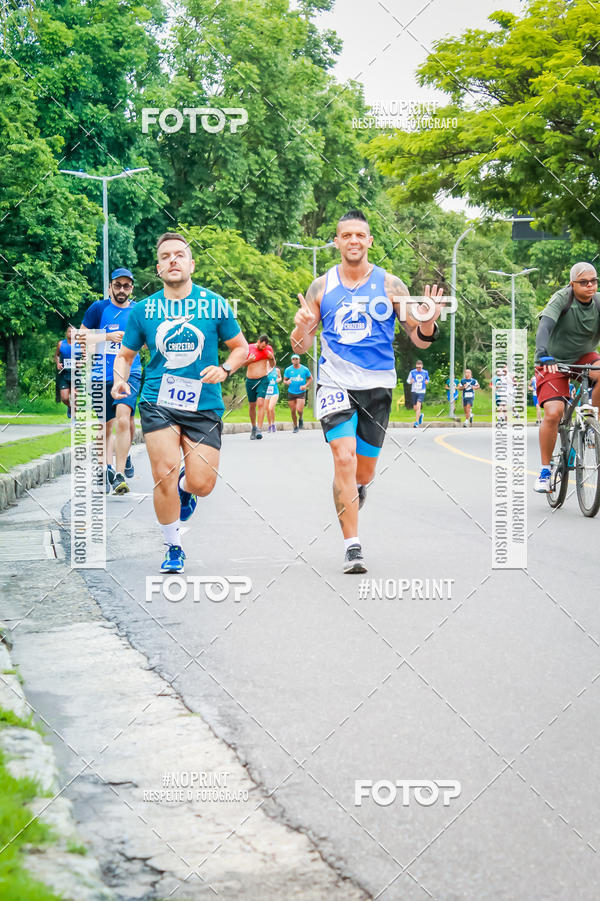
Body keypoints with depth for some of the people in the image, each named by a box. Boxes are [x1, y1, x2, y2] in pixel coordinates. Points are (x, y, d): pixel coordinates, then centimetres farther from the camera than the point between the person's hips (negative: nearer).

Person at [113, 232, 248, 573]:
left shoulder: (214, 304, 1)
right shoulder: (144, 310, 4)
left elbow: (241, 347, 11)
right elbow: (125, 354, 15)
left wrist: (224, 369, -9)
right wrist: (120, 379, -6)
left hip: (204, 405, 0)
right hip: (158, 403, 0)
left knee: (202, 485, -7)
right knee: (165, 475, -12)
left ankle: (185, 488, 34)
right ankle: (173, 548, 10)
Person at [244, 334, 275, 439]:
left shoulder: (268, 349, 4)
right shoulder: (249, 348, -1)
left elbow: (272, 365, 14)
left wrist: (272, 358, -8)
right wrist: (249, 360, -14)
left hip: (263, 380, -1)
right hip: (250, 380, 1)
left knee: (260, 403, -18)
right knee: (252, 405, 9)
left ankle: (259, 429, -22)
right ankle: (253, 427, 29)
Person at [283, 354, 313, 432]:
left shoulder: (305, 369, -3)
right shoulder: (288, 369, 0)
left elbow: (310, 379, 7)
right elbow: (284, 380, 7)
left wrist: (305, 385, -10)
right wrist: (287, 382, -18)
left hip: (301, 393, -2)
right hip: (291, 393, 2)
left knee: (299, 410, -17)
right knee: (293, 411, 5)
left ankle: (301, 419, 17)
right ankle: (295, 427, 24)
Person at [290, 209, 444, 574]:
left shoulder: (390, 284, 2)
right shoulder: (321, 287, 4)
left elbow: (419, 339, 5)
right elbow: (300, 347, 7)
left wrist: (428, 323, -18)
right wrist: (302, 329, -16)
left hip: (377, 384, 1)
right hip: (335, 382, -1)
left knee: (365, 470, 8)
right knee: (344, 458, -18)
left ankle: (355, 490, 46)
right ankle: (353, 547, -15)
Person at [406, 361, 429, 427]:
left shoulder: (425, 372, 2)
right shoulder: (412, 372, -1)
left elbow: (427, 379, 19)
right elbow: (408, 380, 7)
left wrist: (427, 381, -4)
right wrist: (410, 381, -16)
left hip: (421, 392, -2)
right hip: (414, 391, 2)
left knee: (418, 406, -20)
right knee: (415, 408, 8)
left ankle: (416, 422, -20)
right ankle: (420, 415, 42)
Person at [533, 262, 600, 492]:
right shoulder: (562, 299, -20)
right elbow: (545, 325, -35)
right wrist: (543, 355, -51)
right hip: (555, 362, -3)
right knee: (553, 414, -20)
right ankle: (545, 470, -2)